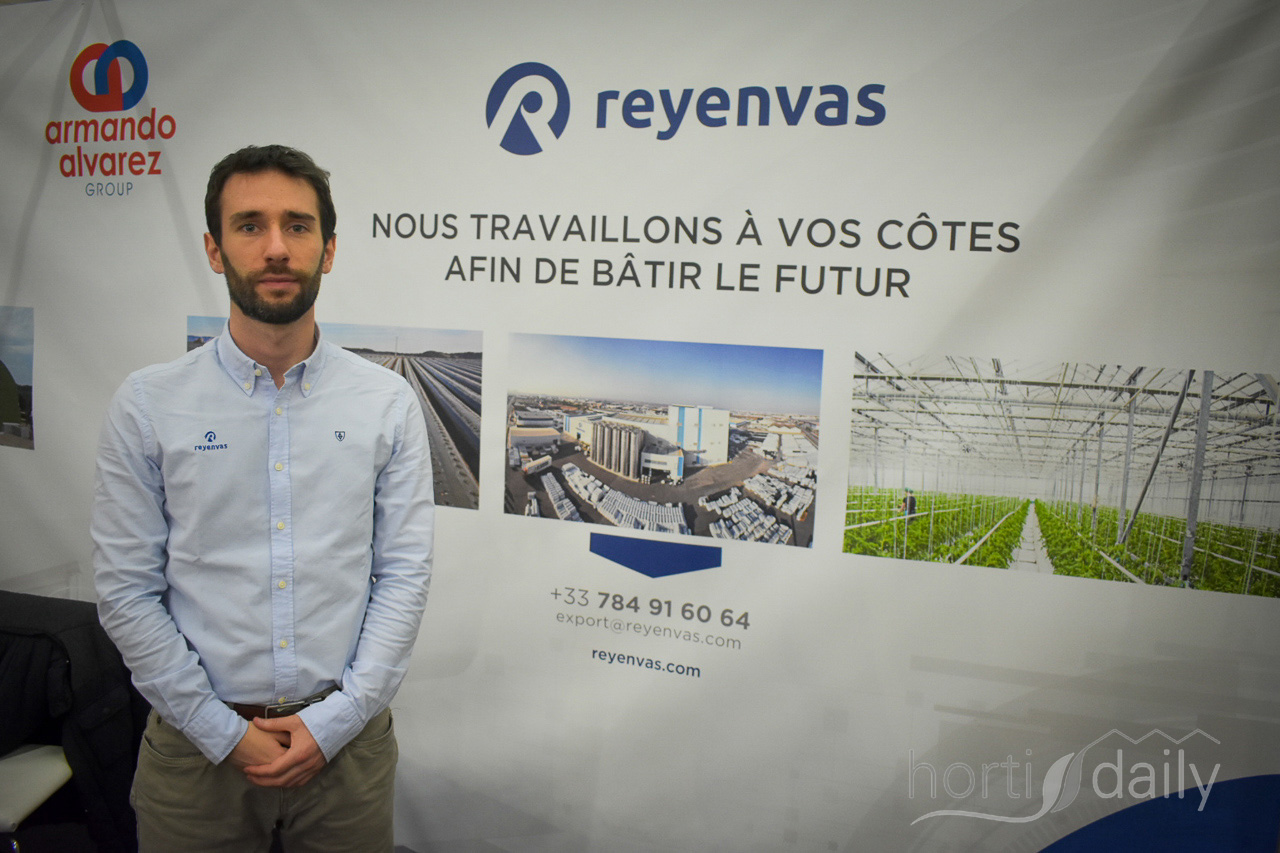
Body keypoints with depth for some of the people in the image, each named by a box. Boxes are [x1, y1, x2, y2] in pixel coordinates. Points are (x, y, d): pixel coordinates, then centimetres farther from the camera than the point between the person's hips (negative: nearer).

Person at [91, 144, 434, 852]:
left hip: (345, 737, 1)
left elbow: (405, 575, -5)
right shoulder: (148, 406, -5)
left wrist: (336, 719, -10)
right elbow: (125, 590, -5)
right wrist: (223, 731, -8)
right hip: (198, 743, 0)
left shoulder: (388, 403, -4)